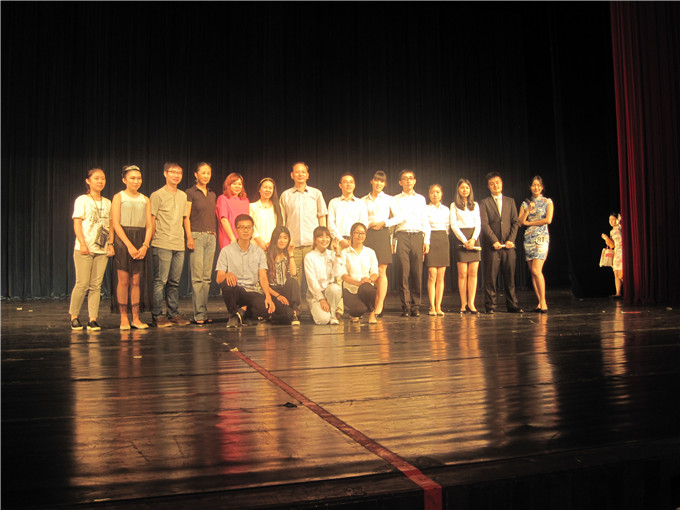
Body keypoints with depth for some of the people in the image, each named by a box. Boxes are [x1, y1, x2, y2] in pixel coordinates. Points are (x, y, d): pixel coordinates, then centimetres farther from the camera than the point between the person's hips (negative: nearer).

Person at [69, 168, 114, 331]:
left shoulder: (107, 203, 16)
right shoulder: (82, 200, 2)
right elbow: (77, 224, -3)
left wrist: (111, 243, 4)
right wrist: (83, 244, -13)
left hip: (102, 250, 4)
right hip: (84, 249, -4)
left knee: (96, 285, 1)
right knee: (82, 284, -5)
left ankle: (93, 319, 3)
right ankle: (74, 317, 11)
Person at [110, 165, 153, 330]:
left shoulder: (145, 200, 14)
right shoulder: (118, 197, 4)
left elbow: (149, 225, 9)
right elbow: (115, 223, -5)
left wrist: (145, 245, -7)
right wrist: (129, 245, -14)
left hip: (141, 242, 3)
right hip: (123, 241, -3)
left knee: (136, 281, 2)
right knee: (123, 280, -5)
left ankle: (136, 318, 5)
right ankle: (123, 318, 3)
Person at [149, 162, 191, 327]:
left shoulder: (183, 195, 17)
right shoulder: (157, 195, -1)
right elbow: (151, 219, -3)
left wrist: (189, 238, 16)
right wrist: (153, 239, -8)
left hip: (179, 245, 6)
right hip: (162, 245, -6)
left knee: (174, 282, 8)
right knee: (160, 281, -5)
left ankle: (174, 314, 14)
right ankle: (157, 316, 0)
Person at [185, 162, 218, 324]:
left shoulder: (212, 194, 17)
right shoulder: (190, 193, 0)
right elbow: (186, 217, -5)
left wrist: (215, 234, 12)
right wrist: (189, 237, -13)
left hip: (211, 237, 6)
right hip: (197, 235, -6)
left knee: (207, 277, 5)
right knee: (197, 277, -8)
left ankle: (204, 313, 8)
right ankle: (198, 314, -6)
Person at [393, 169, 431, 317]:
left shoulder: (420, 199, 17)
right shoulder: (396, 200, 11)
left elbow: (425, 221, 15)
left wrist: (426, 241, 7)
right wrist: (391, 241, 2)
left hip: (417, 236, 2)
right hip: (401, 236, -2)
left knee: (417, 272, -2)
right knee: (404, 272, -7)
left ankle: (416, 306, 5)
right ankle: (406, 306, -1)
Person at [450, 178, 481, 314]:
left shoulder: (475, 205, 15)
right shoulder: (454, 205, 6)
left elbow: (478, 224, 9)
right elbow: (453, 225, -1)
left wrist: (473, 239, -7)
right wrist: (465, 240, -11)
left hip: (474, 239, 3)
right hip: (461, 239, -3)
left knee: (473, 273, -3)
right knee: (462, 274, -6)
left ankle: (471, 303, -2)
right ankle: (463, 304, -2)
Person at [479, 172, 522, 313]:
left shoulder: (510, 201, 16)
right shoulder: (484, 203, 6)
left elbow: (515, 222, 10)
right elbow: (484, 224, -4)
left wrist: (511, 239, -5)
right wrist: (494, 241, -13)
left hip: (508, 245, 3)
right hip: (491, 246, -3)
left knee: (510, 277, 4)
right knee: (490, 277, -3)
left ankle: (512, 305, 10)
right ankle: (490, 306, 3)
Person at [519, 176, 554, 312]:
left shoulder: (547, 202, 6)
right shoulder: (525, 203, 14)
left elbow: (548, 220, -8)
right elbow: (520, 221, 4)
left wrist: (529, 222, -3)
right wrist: (528, 210, -11)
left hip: (541, 238, -4)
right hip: (528, 238, 4)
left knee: (536, 270, -17)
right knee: (532, 272, 1)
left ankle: (543, 301, -9)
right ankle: (540, 302, 6)